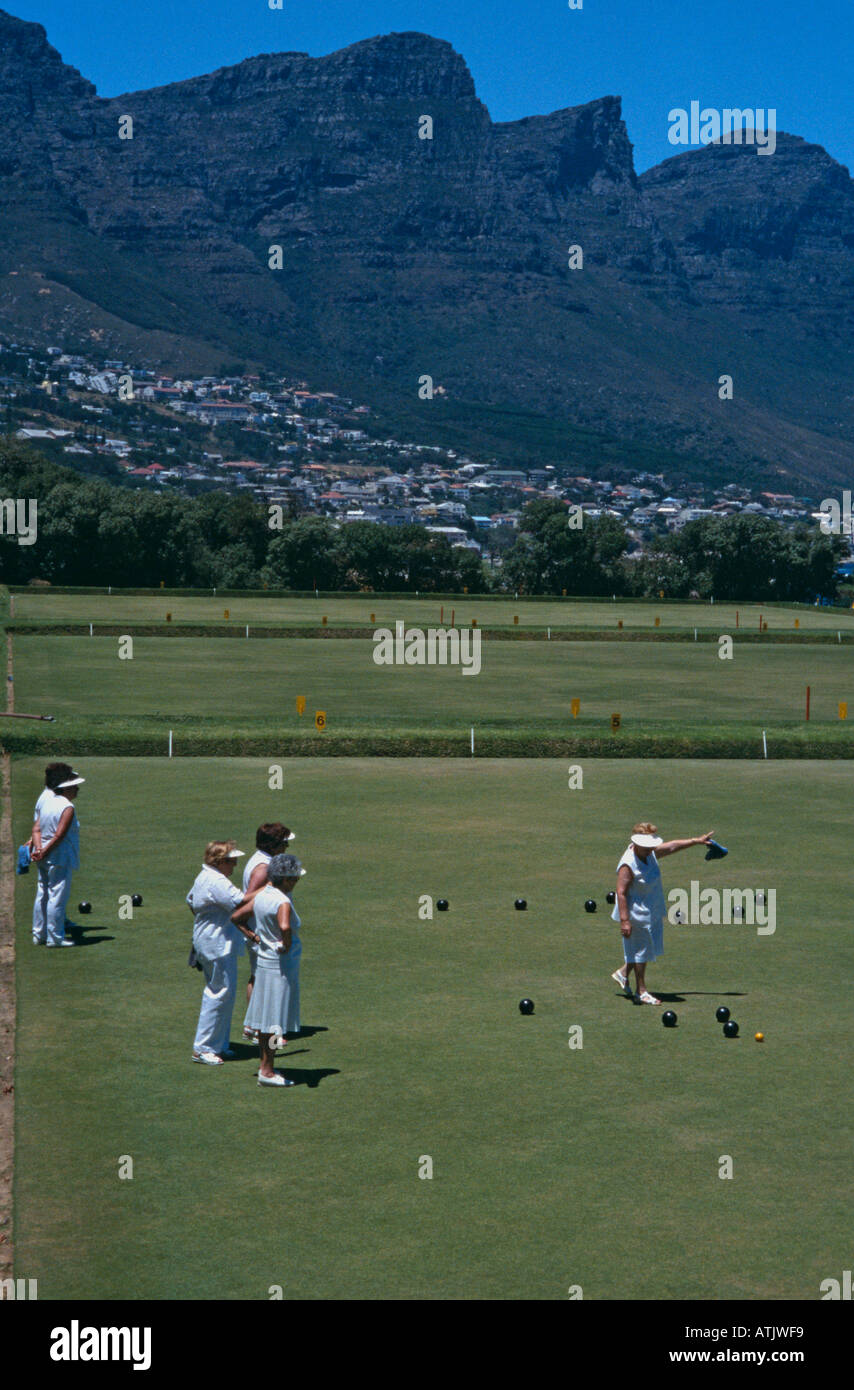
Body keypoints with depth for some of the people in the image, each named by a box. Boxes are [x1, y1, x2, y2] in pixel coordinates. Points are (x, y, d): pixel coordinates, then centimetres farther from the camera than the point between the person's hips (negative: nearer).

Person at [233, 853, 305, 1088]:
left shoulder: (262, 896, 5)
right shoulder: (283, 903, -21)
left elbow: (235, 916, 13)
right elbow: (285, 927, -41)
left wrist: (250, 934, 15)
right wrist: (287, 945, -23)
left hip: (264, 960, 9)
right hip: (282, 965, -9)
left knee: (264, 1015, 15)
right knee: (275, 1019, -2)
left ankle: (265, 1065, 25)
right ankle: (267, 1071, 2)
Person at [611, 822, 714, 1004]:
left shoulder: (651, 853, 1)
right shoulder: (627, 865, -25)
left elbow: (672, 846, 16)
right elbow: (621, 893, -26)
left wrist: (697, 841, 20)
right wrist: (624, 920, -30)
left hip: (653, 912, 9)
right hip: (637, 914, -9)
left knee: (649, 947, 17)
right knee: (640, 950, 2)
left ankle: (623, 973, 36)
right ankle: (641, 991, 15)